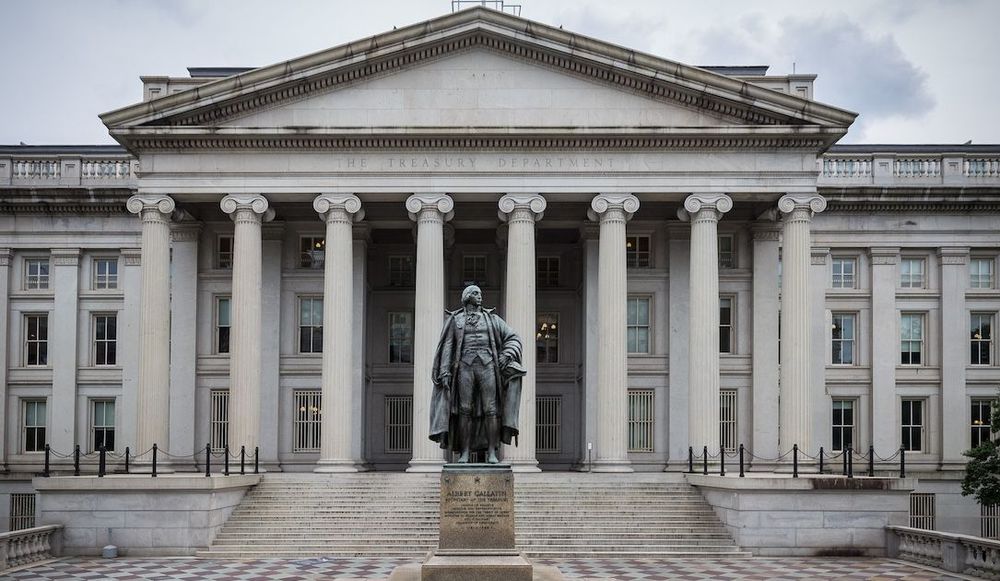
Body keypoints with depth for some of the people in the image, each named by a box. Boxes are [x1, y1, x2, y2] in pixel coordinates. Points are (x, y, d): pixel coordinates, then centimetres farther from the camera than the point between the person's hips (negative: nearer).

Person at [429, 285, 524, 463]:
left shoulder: (491, 319, 15)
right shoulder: (455, 320, 13)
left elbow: (513, 338, 12)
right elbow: (447, 347, 7)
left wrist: (506, 355, -7)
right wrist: (445, 373, -4)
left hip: (487, 366, 1)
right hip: (465, 367, 0)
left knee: (491, 409, -7)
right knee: (464, 410, -6)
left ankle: (492, 453, -5)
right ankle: (464, 453, -2)